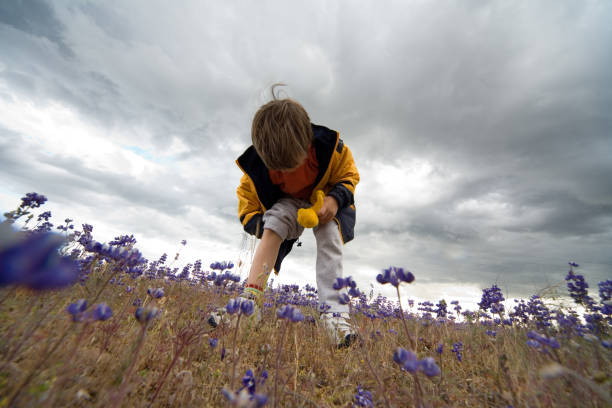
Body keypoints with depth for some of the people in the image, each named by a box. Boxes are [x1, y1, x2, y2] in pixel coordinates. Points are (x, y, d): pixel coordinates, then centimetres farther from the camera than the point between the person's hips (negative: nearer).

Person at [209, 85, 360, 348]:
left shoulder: (330, 147, -28)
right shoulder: (258, 164, -24)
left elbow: (349, 176, -11)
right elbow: (247, 197, -10)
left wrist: (336, 198, -32)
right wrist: (257, 223, -29)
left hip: (326, 200, -1)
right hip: (290, 203, 2)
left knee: (329, 235, -32)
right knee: (273, 224, -30)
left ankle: (333, 312, -30)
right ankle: (251, 296, -29)